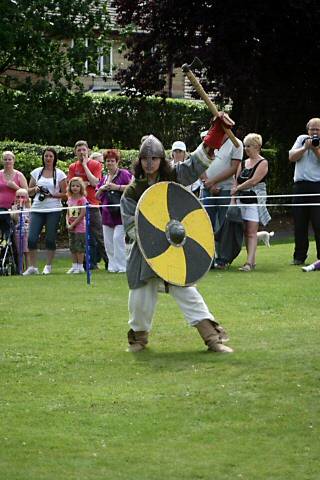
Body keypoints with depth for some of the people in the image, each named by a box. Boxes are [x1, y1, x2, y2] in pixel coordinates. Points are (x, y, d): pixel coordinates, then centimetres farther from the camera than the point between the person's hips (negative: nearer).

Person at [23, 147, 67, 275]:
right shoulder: (36, 172, 10)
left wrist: (51, 194, -13)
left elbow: (64, 195, 2)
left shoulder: (60, 174, 3)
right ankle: (33, 267, 2)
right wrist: (35, 189, -6)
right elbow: (29, 192, 15)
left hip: (53, 209, -2)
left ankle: (48, 266, 12)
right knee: (31, 238, -7)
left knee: (50, 239, 0)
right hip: (37, 209, 2)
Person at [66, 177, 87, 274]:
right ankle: (74, 266, 17)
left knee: (79, 247, -4)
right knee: (72, 247, 10)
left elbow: (82, 215, -15)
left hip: (80, 227, -7)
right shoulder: (70, 199, 10)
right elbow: (68, 213, 13)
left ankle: (80, 266, 3)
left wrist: (73, 224, -14)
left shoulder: (82, 199, -10)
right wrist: (68, 223, -5)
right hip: (71, 228, 7)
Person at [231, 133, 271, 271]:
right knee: (245, 231, 5)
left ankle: (249, 262, -18)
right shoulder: (243, 163, 16)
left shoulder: (263, 163, -3)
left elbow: (253, 181, -13)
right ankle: (252, 260, 10)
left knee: (252, 232, -12)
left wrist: (237, 188, -5)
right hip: (242, 199, 7)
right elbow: (236, 181, 12)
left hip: (255, 199, -7)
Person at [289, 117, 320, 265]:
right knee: (299, 224, 5)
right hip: (300, 186, 3)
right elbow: (291, 157, 5)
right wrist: (305, 147, -5)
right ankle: (299, 257, 11)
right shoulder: (301, 139, 14)